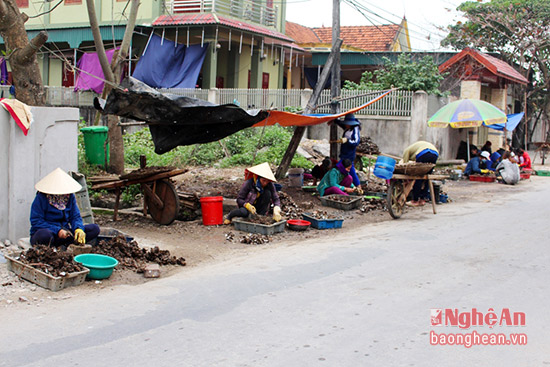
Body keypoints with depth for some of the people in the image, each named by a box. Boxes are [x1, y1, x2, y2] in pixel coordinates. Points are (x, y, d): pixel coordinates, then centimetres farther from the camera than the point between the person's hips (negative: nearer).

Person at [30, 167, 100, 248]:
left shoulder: (70, 196, 4)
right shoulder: (41, 197, -11)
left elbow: (75, 216, 4)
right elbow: (36, 222, -14)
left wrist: (78, 229, -20)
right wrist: (57, 231, -24)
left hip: (64, 232, 6)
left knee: (94, 228, -12)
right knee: (45, 235, -43)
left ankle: (64, 246, -25)